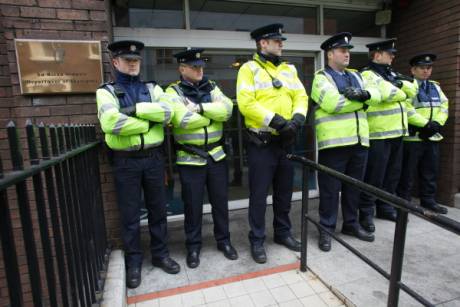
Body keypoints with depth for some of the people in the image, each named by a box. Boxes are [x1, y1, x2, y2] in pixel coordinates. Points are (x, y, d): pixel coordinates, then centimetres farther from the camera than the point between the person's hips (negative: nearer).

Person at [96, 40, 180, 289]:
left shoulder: (152, 88, 9)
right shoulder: (106, 91, 0)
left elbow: (167, 111, -10)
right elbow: (111, 122, -20)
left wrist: (135, 109, -16)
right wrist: (150, 122, -13)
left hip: (153, 157, 3)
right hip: (125, 161, -2)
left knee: (158, 209, 13)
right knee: (129, 214, 9)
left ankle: (160, 254, 31)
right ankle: (133, 261, 28)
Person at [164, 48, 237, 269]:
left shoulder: (211, 87, 9)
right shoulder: (173, 91, -3)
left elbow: (227, 109, -9)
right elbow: (183, 119, -22)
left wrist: (200, 108, -17)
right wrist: (213, 114, -10)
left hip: (216, 155, 4)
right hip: (190, 159, -3)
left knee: (220, 201, 13)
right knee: (193, 205, 8)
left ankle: (224, 241, 32)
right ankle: (193, 246, 28)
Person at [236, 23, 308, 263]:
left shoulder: (289, 69, 15)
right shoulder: (249, 69, -5)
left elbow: (301, 97, 8)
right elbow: (246, 103, -17)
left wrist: (297, 118, -13)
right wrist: (275, 120, -20)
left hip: (286, 141, 6)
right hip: (261, 144, -6)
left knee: (284, 192, 16)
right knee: (259, 194, 2)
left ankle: (283, 232, 34)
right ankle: (257, 240, 18)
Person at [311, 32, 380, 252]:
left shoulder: (355, 76, 21)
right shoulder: (321, 77, -2)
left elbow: (376, 94, 9)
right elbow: (332, 103, -18)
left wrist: (363, 94, -14)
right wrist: (361, 100, -5)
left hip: (359, 141, 7)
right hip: (334, 143, -7)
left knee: (354, 187, 16)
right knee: (330, 189, 1)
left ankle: (351, 224, 31)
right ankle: (326, 229, 14)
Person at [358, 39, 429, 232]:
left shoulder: (391, 74, 20)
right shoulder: (368, 75, -8)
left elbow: (413, 90, 11)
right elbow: (389, 94, -20)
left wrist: (400, 84, -8)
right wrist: (403, 92, 0)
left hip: (397, 133, 9)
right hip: (378, 135, -9)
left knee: (392, 174, 15)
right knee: (374, 177, -4)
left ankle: (385, 208, 28)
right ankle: (366, 213, 7)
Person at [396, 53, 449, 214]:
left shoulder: (435, 87, 18)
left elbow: (444, 107, 16)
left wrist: (436, 123, -3)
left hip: (432, 137, 8)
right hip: (412, 137, -7)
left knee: (430, 172, 15)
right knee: (407, 172, 0)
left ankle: (428, 200, 28)